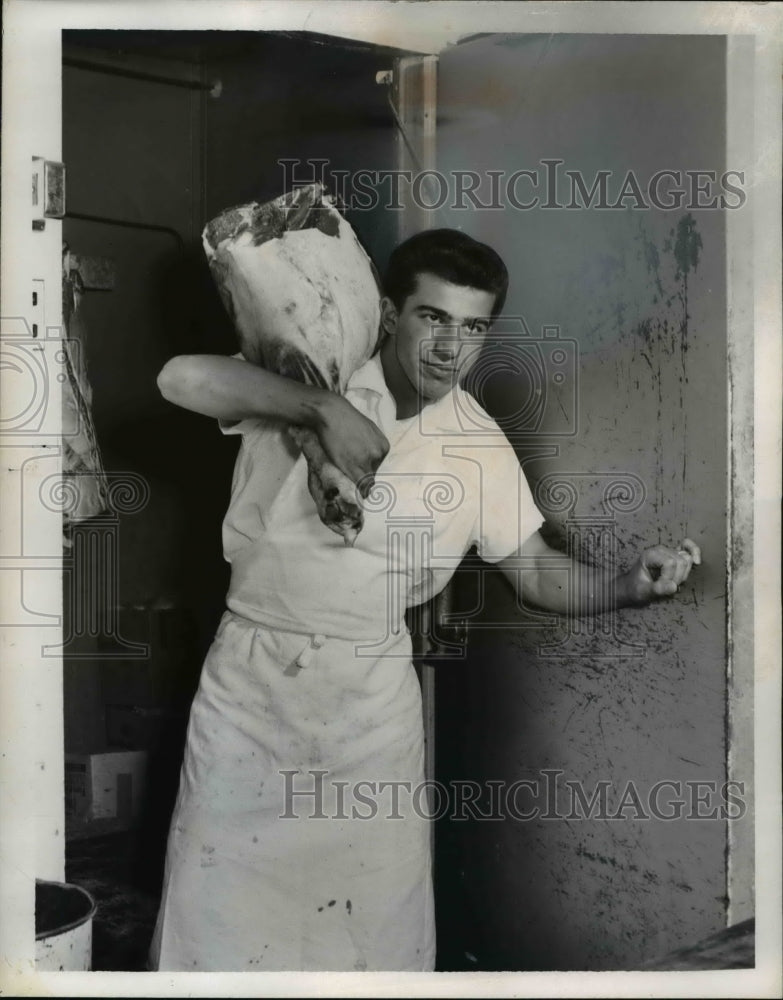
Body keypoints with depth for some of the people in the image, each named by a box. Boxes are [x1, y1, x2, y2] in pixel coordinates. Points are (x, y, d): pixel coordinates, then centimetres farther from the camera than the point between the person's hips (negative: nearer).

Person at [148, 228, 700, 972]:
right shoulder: (307, 380, -8)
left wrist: (631, 586, -14)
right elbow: (182, 379, -23)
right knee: (219, 898, 11)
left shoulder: (480, 448, -2)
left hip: (370, 692, 1)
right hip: (252, 673, -1)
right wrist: (322, 409, -30)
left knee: (377, 912, 10)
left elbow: (534, 570, 4)